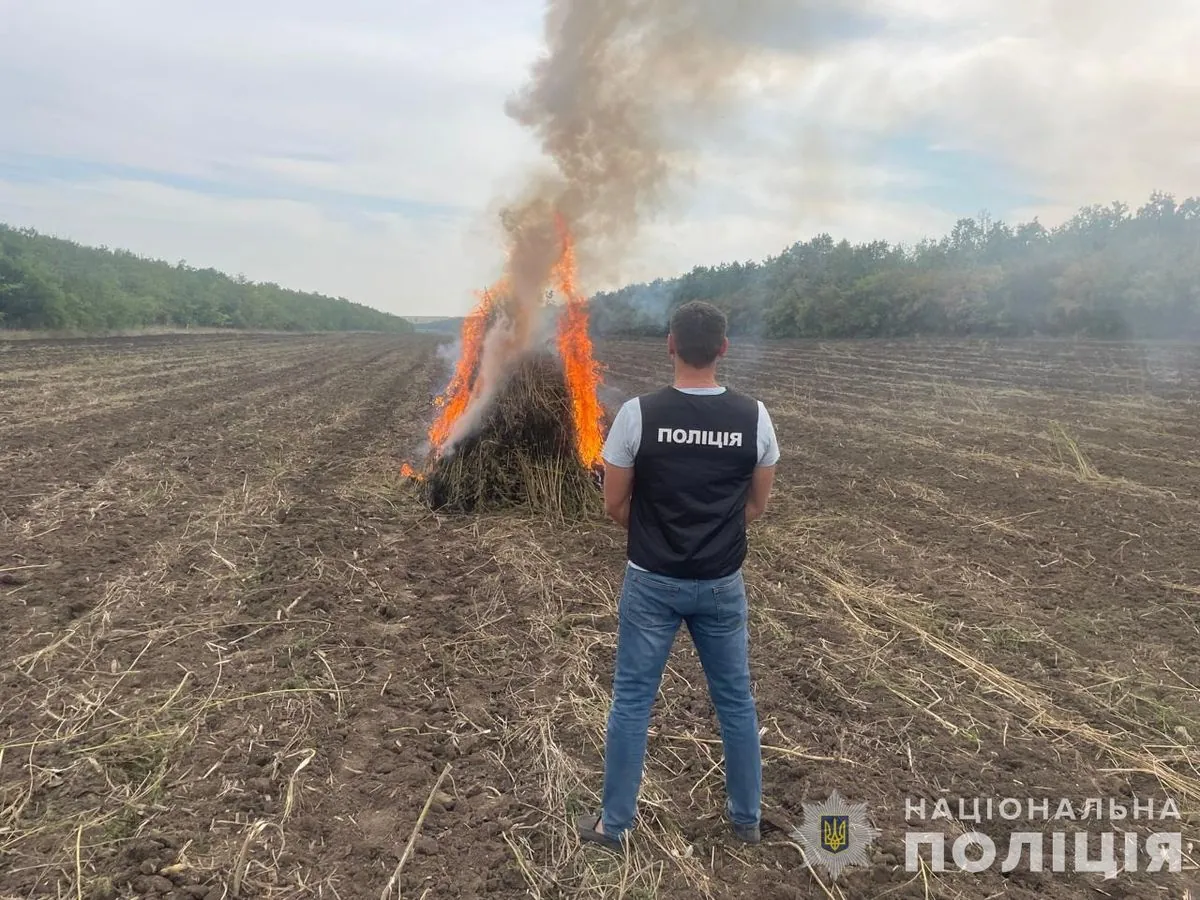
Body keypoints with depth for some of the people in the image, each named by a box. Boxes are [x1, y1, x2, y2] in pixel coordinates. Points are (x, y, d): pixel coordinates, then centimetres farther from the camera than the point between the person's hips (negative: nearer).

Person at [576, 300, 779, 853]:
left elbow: (616, 506, -5)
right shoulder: (754, 416, -8)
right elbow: (756, 506, 4)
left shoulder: (638, 413, -14)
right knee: (736, 699, 18)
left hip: (652, 582, -2)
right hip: (722, 583, 2)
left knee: (631, 702, 11)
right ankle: (746, 818, 34)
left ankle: (613, 824, 24)